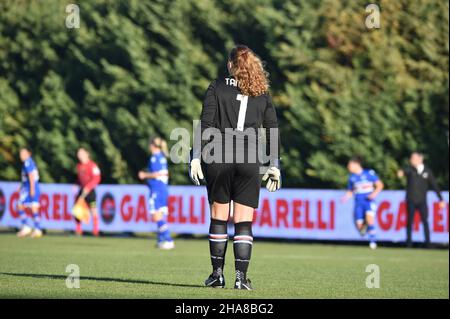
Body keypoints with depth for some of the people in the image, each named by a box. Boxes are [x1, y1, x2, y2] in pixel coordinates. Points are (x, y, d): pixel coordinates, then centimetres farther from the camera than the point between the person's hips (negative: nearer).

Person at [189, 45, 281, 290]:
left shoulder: (217, 88, 3)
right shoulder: (262, 93, 8)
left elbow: (205, 124, -4)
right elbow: (273, 131, 7)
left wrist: (196, 157, -3)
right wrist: (274, 166, 13)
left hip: (219, 160, -1)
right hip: (249, 163, 1)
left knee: (218, 219, 9)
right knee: (244, 222, 2)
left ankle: (217, 274, 12)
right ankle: (241, 276, -5)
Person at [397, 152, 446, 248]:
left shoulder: (427, 171, 3)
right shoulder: (410, 169, -1)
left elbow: (434, 185, 7)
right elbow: (405, 171, -25)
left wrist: (441, 199, 4)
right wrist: (401, 172, -51)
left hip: (422, 201, 0)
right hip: (411, 200, 0)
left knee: (425, 221, -5)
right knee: (410, 221, 0)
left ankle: (427, 242, 2)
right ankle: (409, 242, 7)